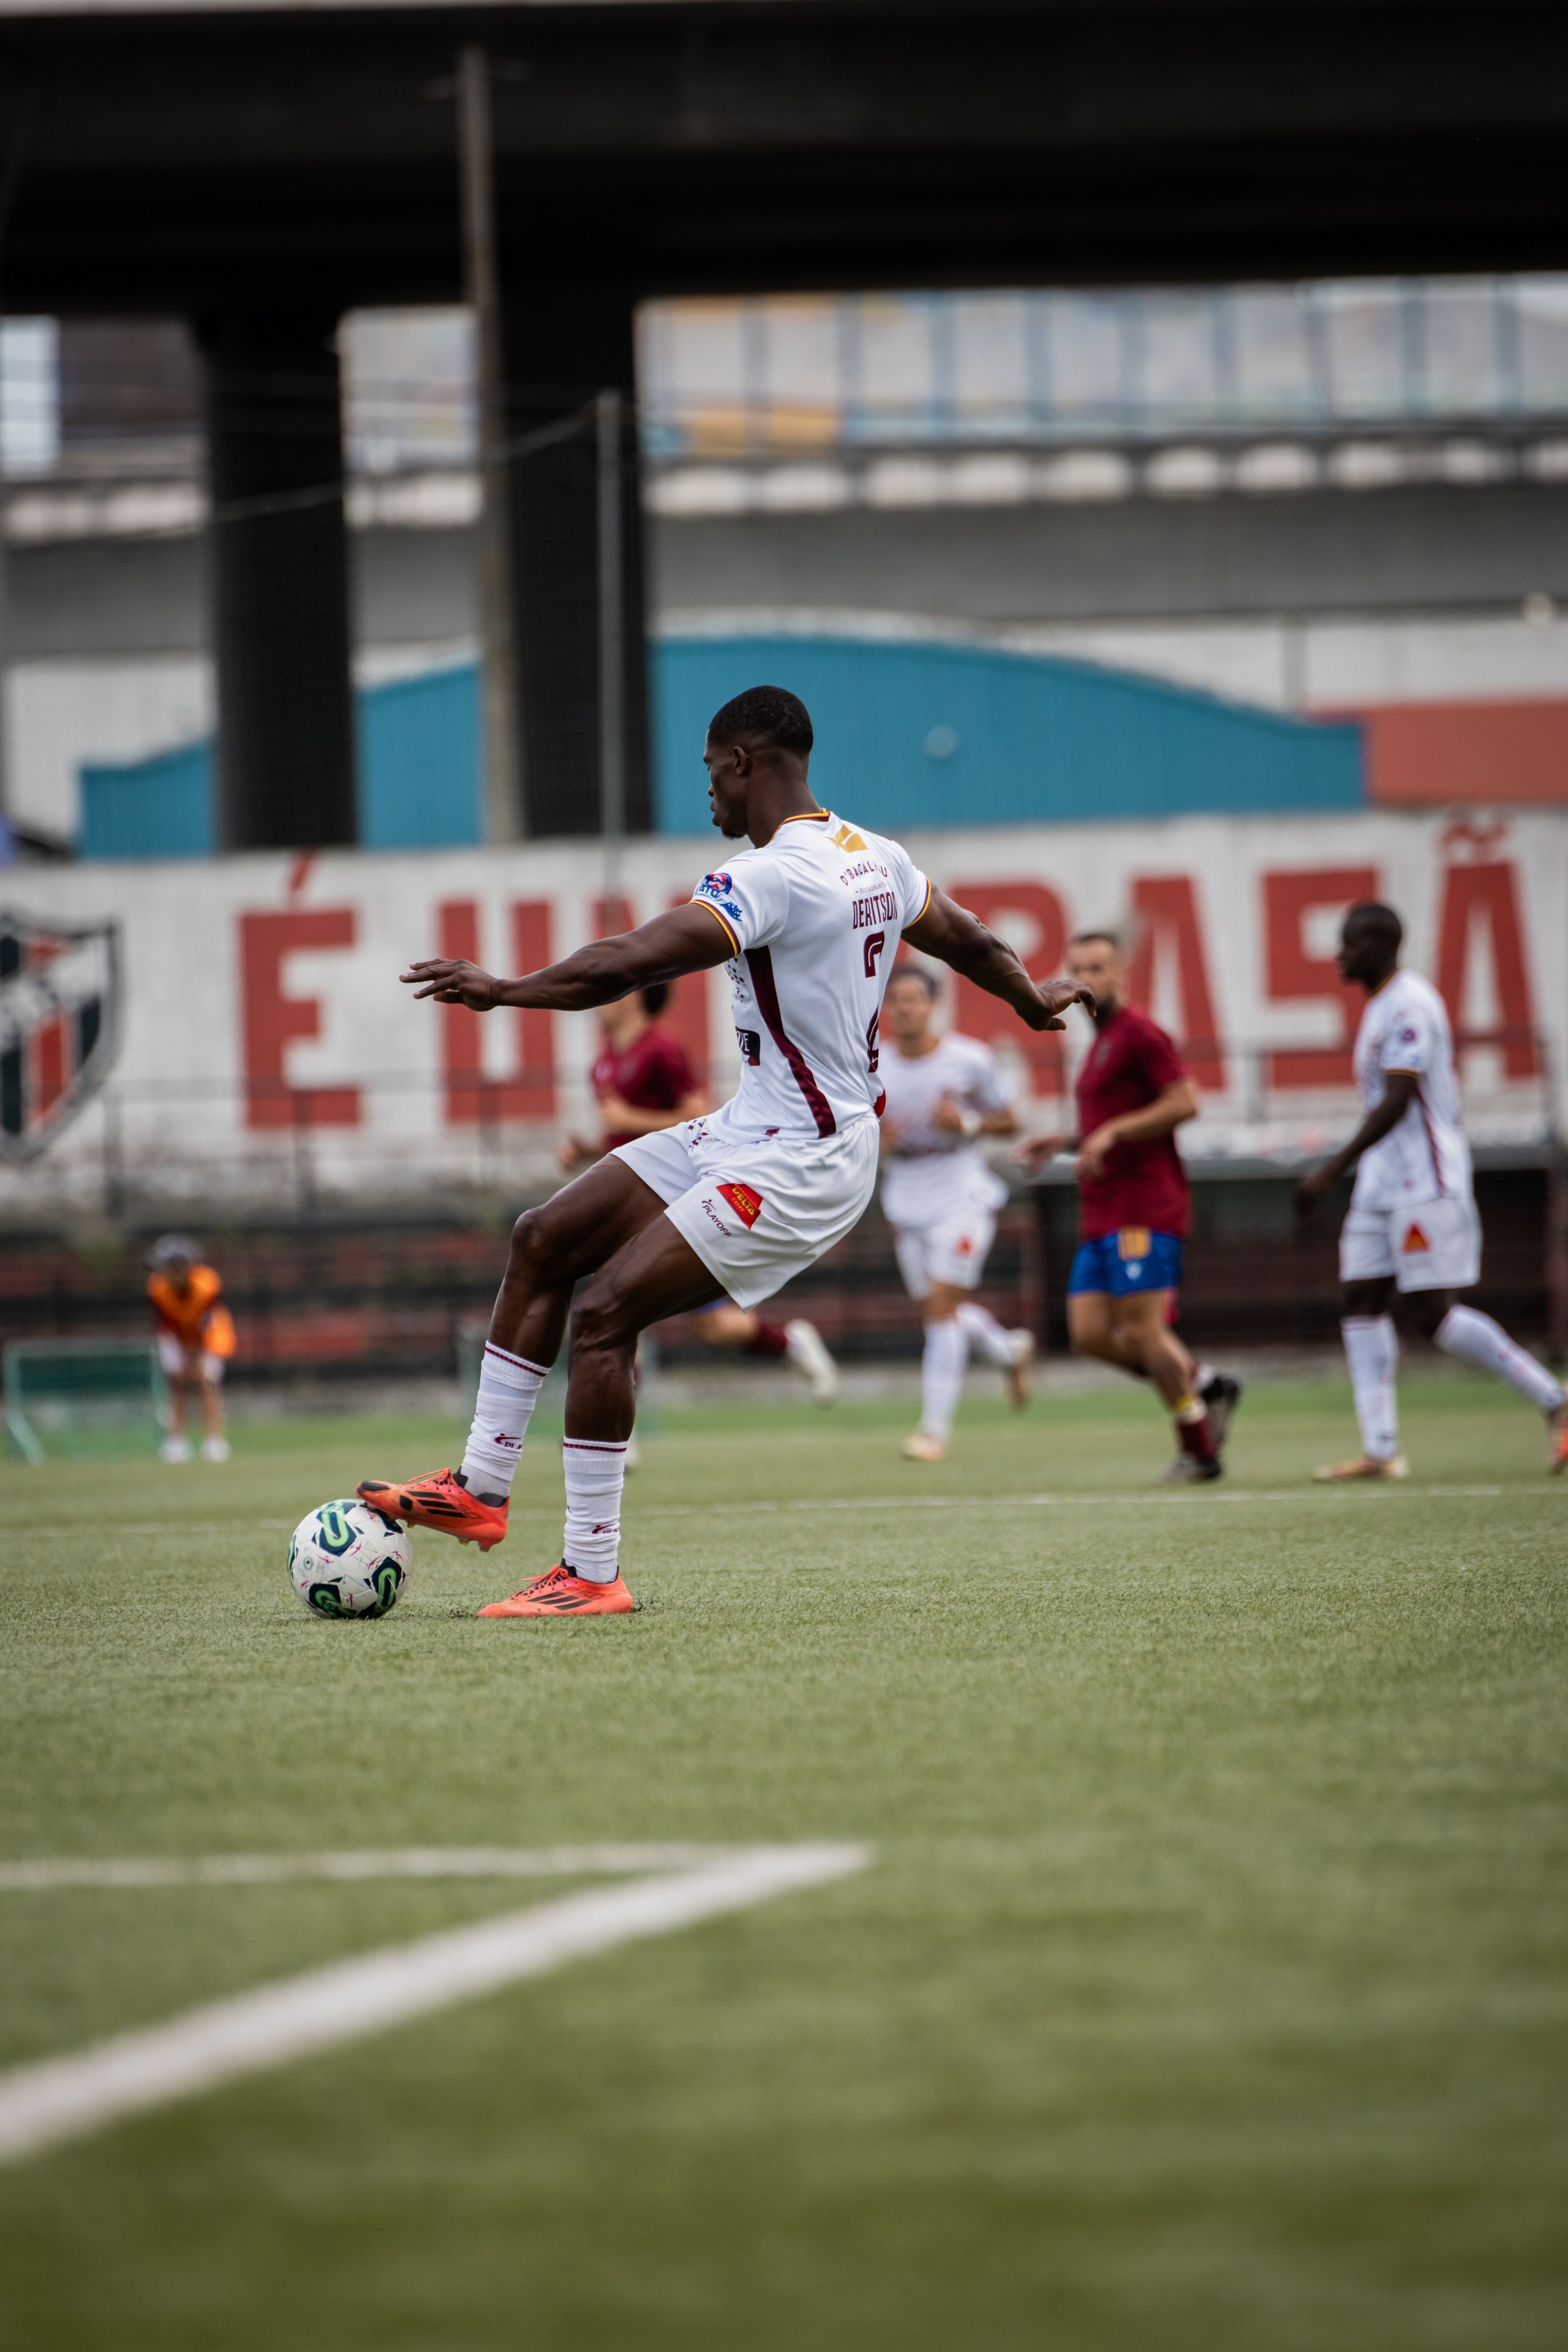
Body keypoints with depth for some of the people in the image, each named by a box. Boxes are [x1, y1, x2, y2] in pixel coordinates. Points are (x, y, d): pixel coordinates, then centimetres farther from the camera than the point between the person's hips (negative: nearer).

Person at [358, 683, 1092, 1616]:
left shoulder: (772, 875, -21)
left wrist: (503, 989, -17)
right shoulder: (877, 858, 8)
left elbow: (625, 963, -28)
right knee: (543, 1241, 9)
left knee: (604, 1314, -15)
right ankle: (482, 1488, 14)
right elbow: (972, 943, 23)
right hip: (751, 1132, 10)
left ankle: (593, 1574, -11)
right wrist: (1034, 998, 44)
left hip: (795, 1164, -10)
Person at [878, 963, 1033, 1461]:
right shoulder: (873, 1073, 0)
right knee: (943, 1310, 12)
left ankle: (935, 1428, -9)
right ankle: (1010, 1351, 44)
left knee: (942, 1305, -13)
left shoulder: (970, 1060, -7)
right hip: (906, 1204, 4)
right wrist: (879, 1142, -14)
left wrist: (966, 1123, -17)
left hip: (961, 1197, -4)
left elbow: (1008, 1121, 2)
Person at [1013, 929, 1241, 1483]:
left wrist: (1112, 1131, -20)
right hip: (1102, 1215, 10)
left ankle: (1198, 1451, 0)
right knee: (1090, 1334, 0)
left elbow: (1184, 1102, -17)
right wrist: (1066, 1142, 20)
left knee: (1141, 1330, -10)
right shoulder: (1102, 1042, 23)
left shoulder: (1139, 1032, -7)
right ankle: (1207, 1385, 12)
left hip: (1142, 1212, -10)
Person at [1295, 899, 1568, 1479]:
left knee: (1435, 1314, -10)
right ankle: (1380, 1449, -2)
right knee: (1361, 1305, 1)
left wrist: (1332, 1171, -24)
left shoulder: (1409, 1005, -15)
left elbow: (1396, 1103, -22)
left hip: (1425, 1184, -10)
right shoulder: (1379, 1007, 16)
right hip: (1382, 1186, 10)